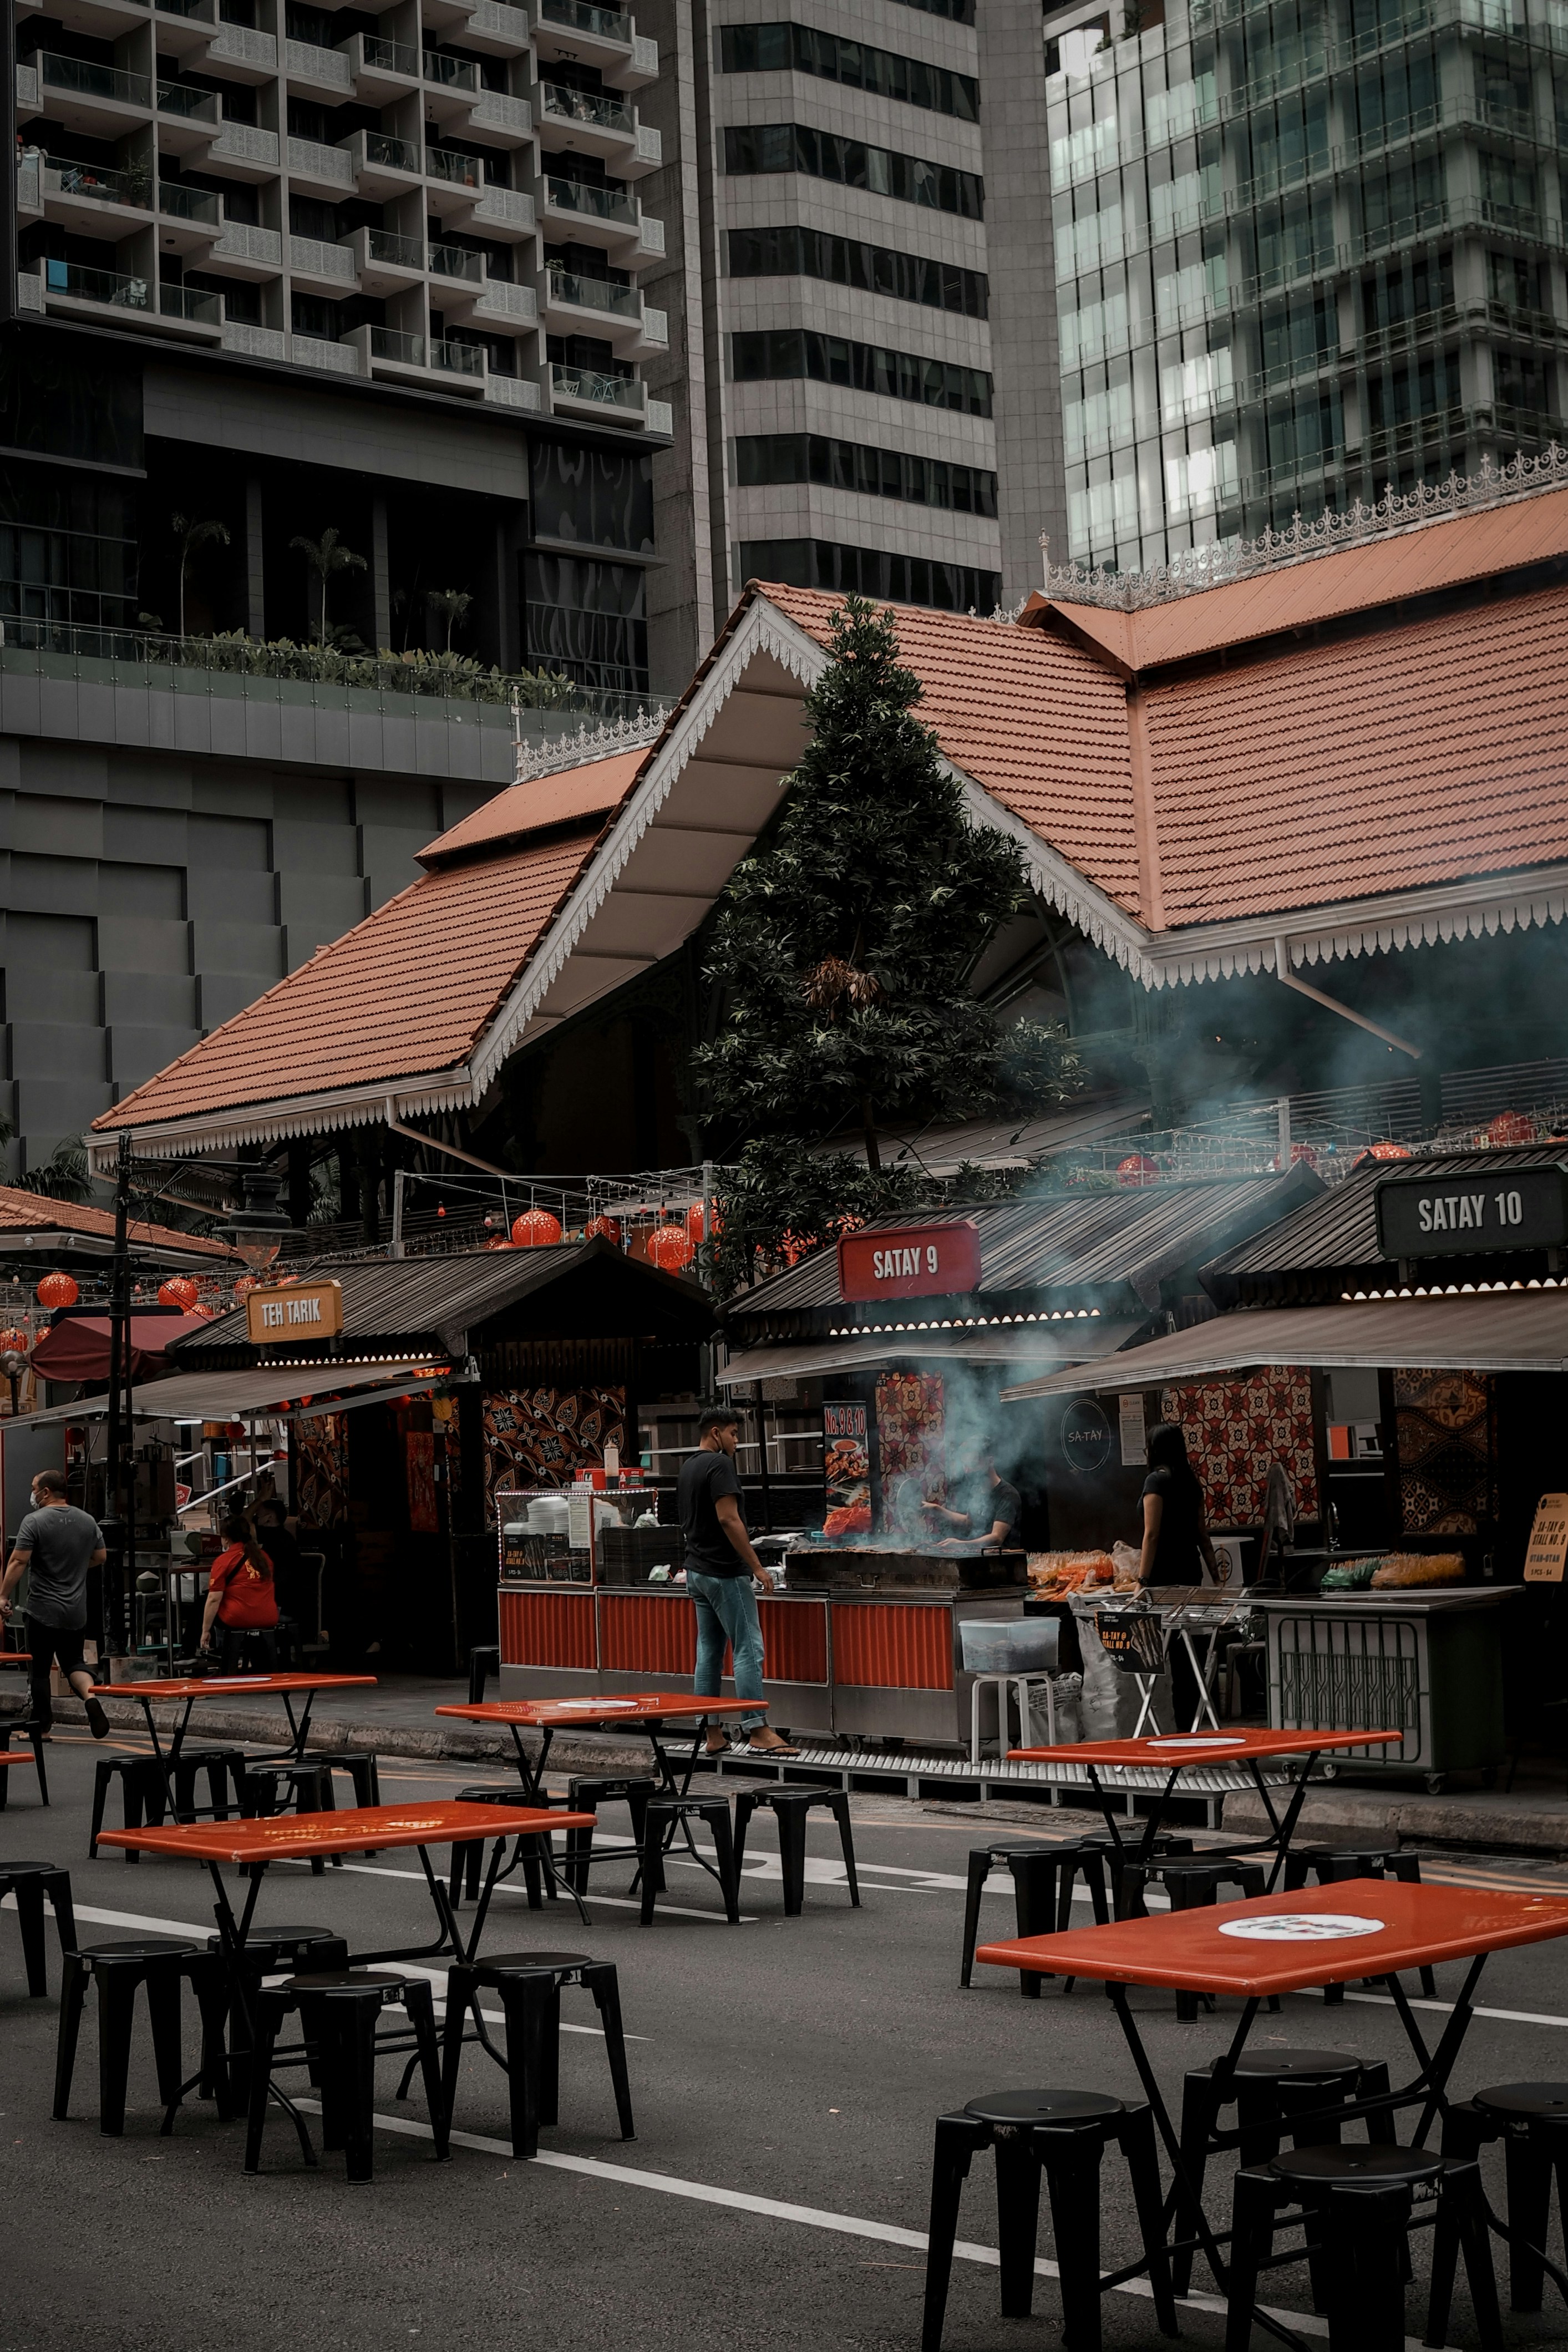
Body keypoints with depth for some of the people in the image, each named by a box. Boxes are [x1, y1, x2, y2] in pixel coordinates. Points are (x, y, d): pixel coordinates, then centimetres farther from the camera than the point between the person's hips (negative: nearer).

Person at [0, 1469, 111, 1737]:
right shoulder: (88, 1521, 5)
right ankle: (91, 1695, -14)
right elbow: (99, 1558, 14)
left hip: (43, 1611, -4)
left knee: (39, 1667, 9)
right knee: (73, 1661, 13)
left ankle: (40, 1722, 17)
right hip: (77, 1611, 4)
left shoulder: (35, 1521, -11)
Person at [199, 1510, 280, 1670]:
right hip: (269, 1620, 5)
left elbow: (214, 1599, -8)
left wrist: (205, 1631, -6)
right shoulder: (263, 1557, 13)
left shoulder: (224, 1561, -2)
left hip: (238, 1621, -4)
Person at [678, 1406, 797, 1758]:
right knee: (748, 1649, -8)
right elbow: (728, 1519, -21)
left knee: (709, 1652, 9)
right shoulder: (720, 1464, -13)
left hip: (697, 1571, 10)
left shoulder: (687, 1468, 16)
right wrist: (758, 1567, -19)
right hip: (725, 1572, -10)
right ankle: (759, 1732, -11)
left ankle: (712, 1735, 9)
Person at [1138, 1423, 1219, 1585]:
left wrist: (1142, 1581, -17)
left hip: (1164, 1573, -7)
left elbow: (1151, 1535, -16)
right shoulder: (1191, 1480, 11)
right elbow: (1203, 1535, 15)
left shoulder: (1156, 1481, -10)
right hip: (1192, 1570, 7)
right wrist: (1216, 1578, 19)